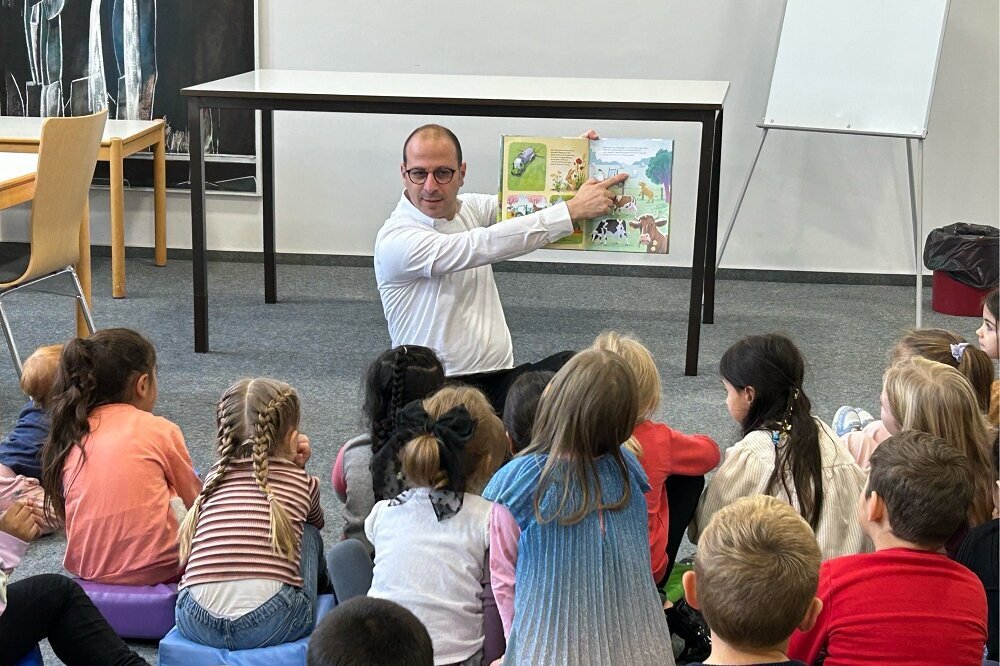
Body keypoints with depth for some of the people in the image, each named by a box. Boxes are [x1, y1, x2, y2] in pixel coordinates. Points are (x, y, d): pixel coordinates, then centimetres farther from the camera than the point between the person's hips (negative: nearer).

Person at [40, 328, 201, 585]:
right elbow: (193, 497, 9)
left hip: (85, 567, 6)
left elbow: (61, 511, 13)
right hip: (153, 567, -5)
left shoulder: (70, 434, 6)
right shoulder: (160, 430, -4)